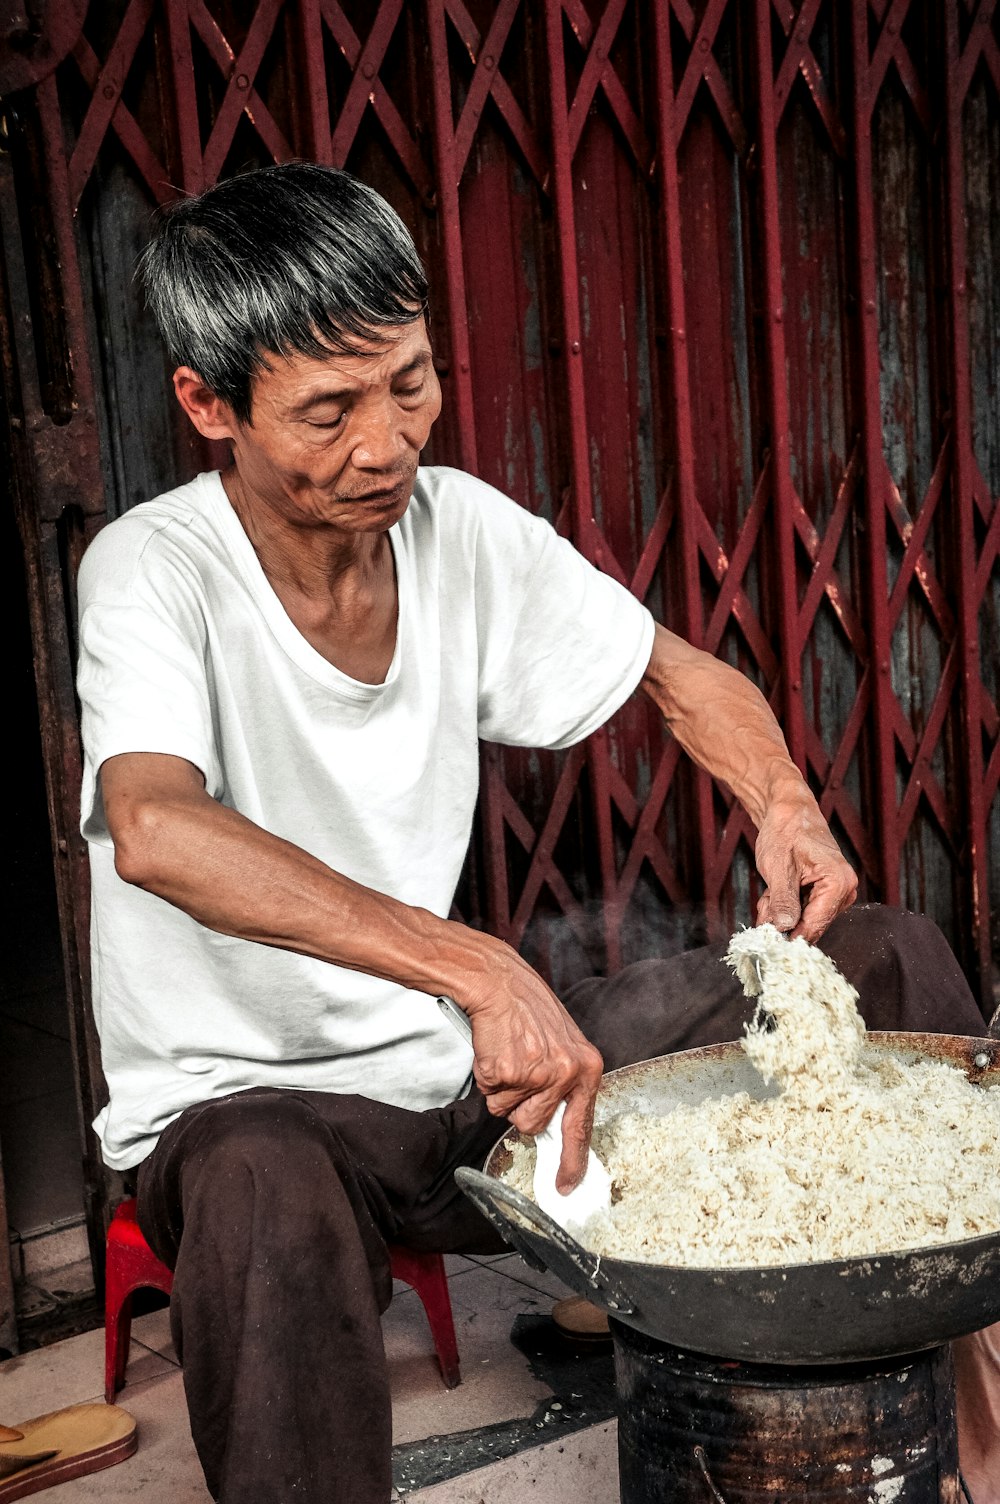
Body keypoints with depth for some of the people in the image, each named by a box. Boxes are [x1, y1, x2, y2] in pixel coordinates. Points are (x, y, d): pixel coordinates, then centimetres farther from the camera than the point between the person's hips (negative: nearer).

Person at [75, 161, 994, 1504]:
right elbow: (157, 829, -39)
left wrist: (786, 805, -11)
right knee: (266, 1191, -44)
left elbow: (681, 676, 10)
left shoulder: (462, 526, -2)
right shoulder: (154, 572, -18)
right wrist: (481, 968, -46)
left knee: (888, 957, -1)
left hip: (463, 1062, 6)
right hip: (245, 1100, -5)